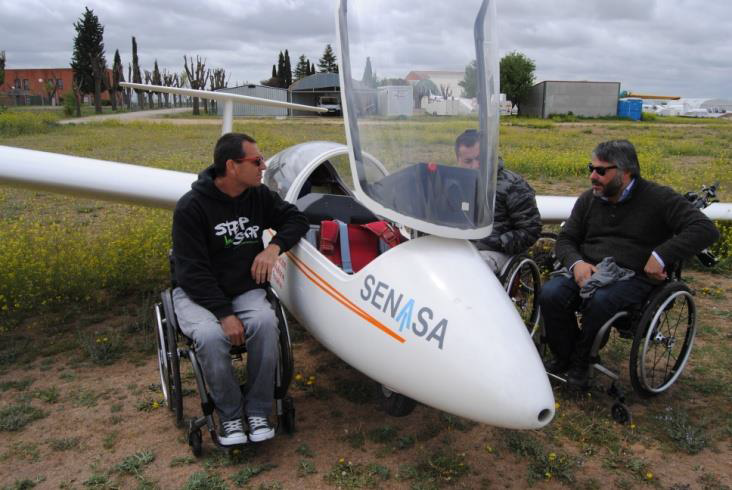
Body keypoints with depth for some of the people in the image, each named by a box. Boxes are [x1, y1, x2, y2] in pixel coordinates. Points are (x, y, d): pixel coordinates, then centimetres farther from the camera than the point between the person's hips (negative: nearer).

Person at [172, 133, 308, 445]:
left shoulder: (259, 196, 2)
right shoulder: (191, 206, -13)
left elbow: (296, 219, 12)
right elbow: (192, 270, -16)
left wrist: (275, 246, -9)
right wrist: (224, 314, -26)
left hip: (246, 290, 3)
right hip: (198, 293, -3)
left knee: (266, 323, -30)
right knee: (211, 336, -35)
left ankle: (257, 411, -13)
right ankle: (229, 415, -11)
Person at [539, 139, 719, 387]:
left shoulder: (659, 198, 0)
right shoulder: (588, 199, 14)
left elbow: (705, 229, -8)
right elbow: (565, 239, 15)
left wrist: (661, 257, -19)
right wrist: (576, 263, -9)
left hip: (634, 276, -4)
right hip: (588, 270, 4)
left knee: (600, 300, -37)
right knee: (550, 294, -26)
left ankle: (581, 361, -12)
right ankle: (563, 357, -5)